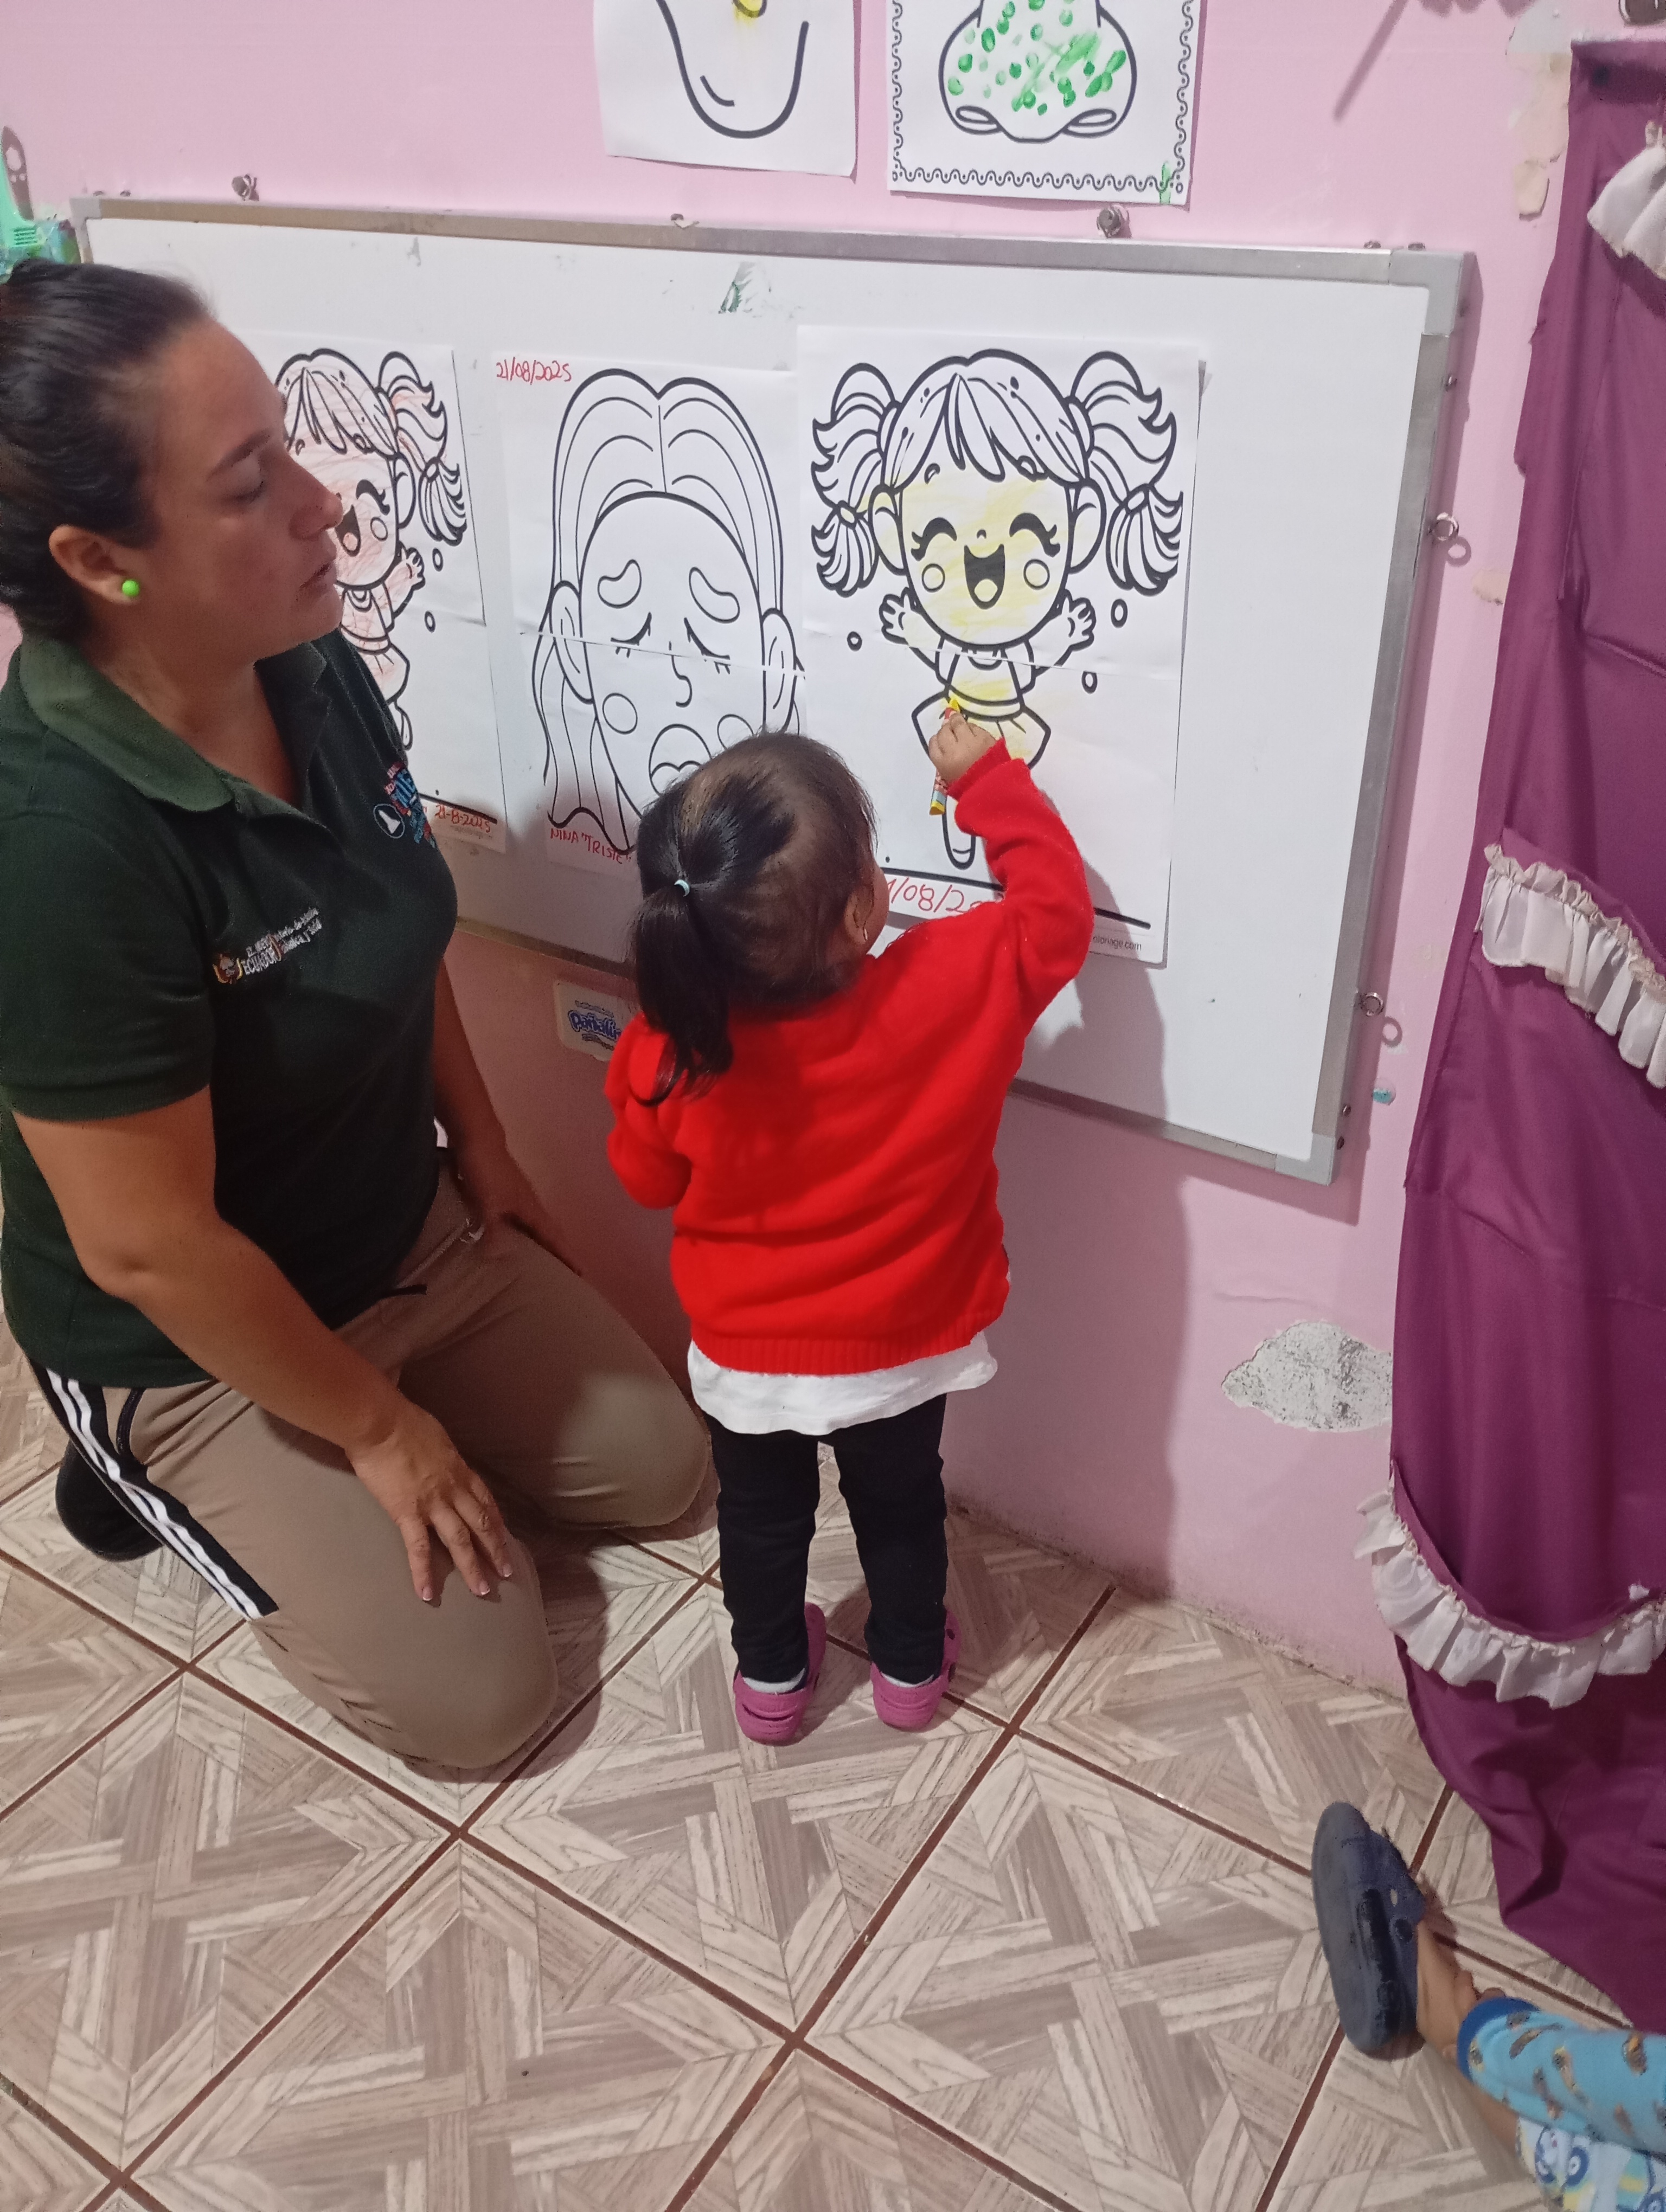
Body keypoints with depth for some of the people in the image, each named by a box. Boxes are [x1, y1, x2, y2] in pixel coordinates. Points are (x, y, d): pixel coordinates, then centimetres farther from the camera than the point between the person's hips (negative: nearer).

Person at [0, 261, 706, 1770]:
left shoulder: (315, 672, -13)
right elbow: (146, 1247, -28)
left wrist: (481, 1145, 11)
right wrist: (379, 1428, -16)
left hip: (412, 1233, 7)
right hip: (197, 1345, -7)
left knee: (656, 1464, 14)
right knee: (476, 1698, -1)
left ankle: (284, 1474, 24)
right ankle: (161, 1482, 16)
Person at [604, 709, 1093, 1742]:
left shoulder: (674, 1046, -28)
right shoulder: (952, 985, -31)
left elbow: (648, 1177, -8)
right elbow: (1057, 912, -11)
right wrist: (989, 777, -5)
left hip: (747, 1360, 0)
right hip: (906, 1353, 1)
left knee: (762, 1518, 28)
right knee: (902, 1510, 29)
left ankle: (772, 1676, 49)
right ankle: (910, 1667, 51)